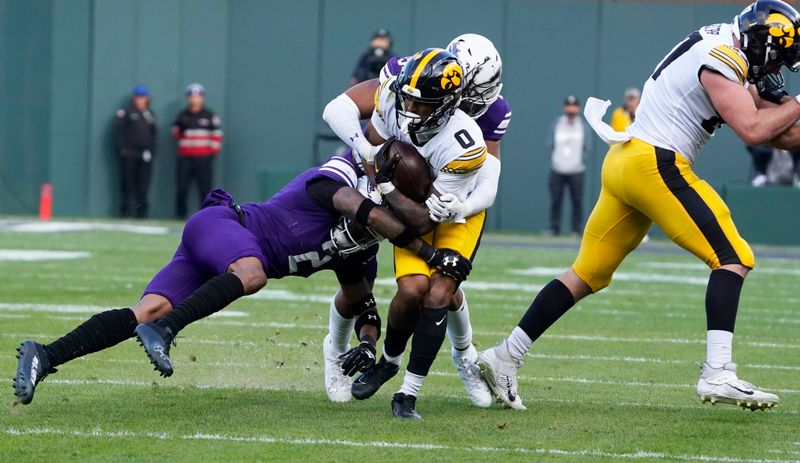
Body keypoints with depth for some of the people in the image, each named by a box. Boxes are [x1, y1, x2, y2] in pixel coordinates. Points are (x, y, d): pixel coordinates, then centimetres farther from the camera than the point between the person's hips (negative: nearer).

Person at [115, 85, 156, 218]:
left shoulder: (150, 115, 16)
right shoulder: (125, 113, 2)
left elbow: (153, 135, 18)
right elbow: (118, 131, -4)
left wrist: (151, 151, 4)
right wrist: (122, 148, -10)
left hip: (145, 156, 4)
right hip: (129, 155, -4)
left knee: (143, 187, 3)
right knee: (127, 185, -5)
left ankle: (142, 212, 6)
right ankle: (125, 211, -3)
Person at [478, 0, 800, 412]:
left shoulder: (720, 54, 19)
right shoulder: (722, 60, -11)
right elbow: (752, 130, -18)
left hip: (624, 161, 10)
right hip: (655, 165, -10)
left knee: (588, 275, 13)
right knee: (733, 258, -9)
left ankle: (504, 358, 14)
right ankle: (717, 374, -20)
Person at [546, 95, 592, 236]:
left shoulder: (583, 127, 5)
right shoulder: (556, 125, 7)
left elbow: (587, 149, 6)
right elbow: (549, 145, 8)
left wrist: (579, 161, -4)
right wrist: (554, 160, -2)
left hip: (576, 171, -1)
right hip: (557, 170, 1)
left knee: (577, 201, -2)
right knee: (555, 200, 0)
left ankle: (577, 230, 3)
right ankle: (553, 228, 6)